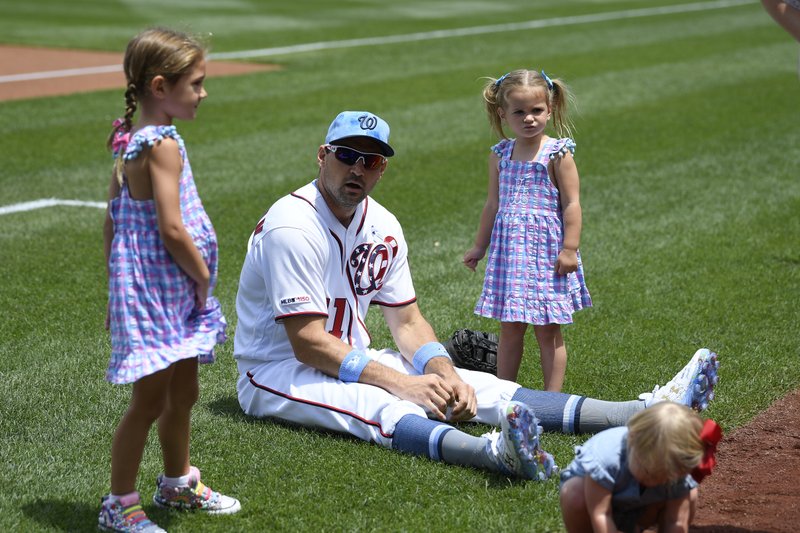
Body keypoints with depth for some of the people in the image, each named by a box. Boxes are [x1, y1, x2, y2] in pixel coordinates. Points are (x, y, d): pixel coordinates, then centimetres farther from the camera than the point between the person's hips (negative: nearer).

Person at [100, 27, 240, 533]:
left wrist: (117, 288, 19)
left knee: (183, 393, 21)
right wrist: (204, 279, -10)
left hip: (156, 292, 9)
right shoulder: (163, 144, -20)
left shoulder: (130, 141, 8)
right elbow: (172, 229, -25)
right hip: (159, 293, -9)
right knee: (150, 400, 0)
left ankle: (178, 484, 38)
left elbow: (112, 220, 13)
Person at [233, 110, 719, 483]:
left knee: (476, 386, -11)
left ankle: (648, 413, -24)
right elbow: (309, 343, -24)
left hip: (353, 363, 7)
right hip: (277, 372, -7)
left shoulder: (383, 226, 5)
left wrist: (444, 372, -13)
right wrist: (404, 383, -26)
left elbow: (408, 321, 7)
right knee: (378, 406, -37)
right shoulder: (293, 226, -20)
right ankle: (496, 453, -68)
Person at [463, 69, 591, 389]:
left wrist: (569, 248, -14)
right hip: (508, 251, 4)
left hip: (547, 251, -4)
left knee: (548, 331, 3)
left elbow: (571, 204, -8)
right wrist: (480, 246, 20)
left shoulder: (557, 154, -6)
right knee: (509, 329, 10)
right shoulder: (500, 155, 7)